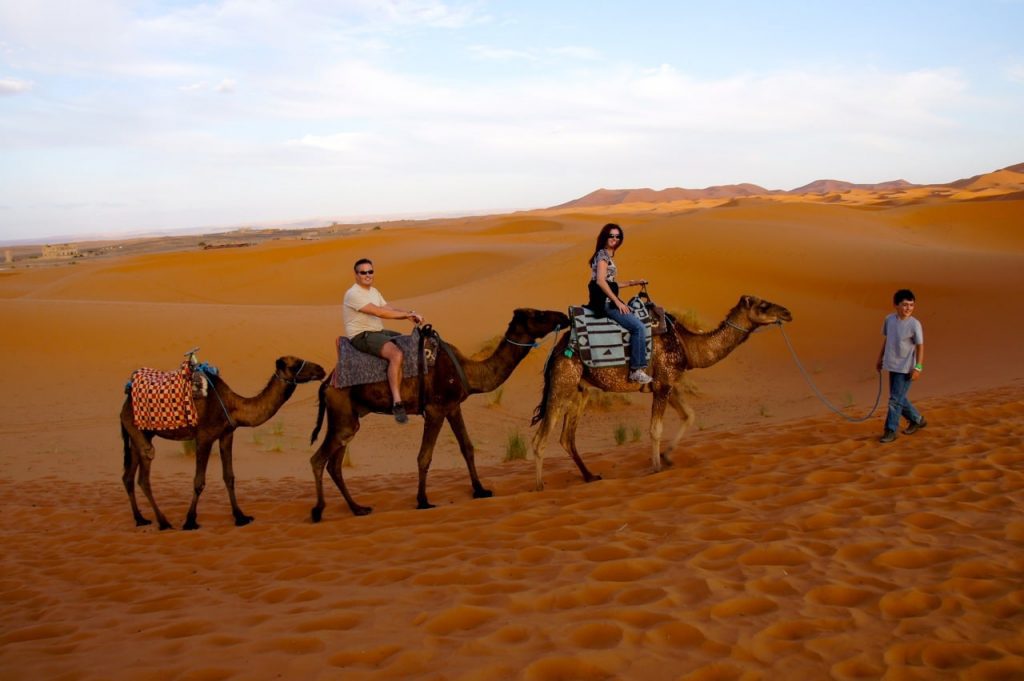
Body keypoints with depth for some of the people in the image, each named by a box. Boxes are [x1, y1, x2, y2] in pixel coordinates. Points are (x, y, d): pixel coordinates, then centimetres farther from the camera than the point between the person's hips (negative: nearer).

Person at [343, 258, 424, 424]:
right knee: (396, 354, -31)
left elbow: (390, 308, 8)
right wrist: (407, 314, -18)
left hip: (378, 332, 10)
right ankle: (397, 403, -31)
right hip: (361, 336, -10)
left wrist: (410, 314, -11)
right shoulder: (354, 294, -16)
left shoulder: (373, 291, 16)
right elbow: (379, 312, -23)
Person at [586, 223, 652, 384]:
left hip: (607, 301, 10)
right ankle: (636, 370, -14)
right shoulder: (603, 255, -10)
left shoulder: (608, 255, 20)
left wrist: (633, 282, 21)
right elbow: (601, 281, -21)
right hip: (604, 302, -10)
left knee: (638, 324, 10)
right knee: (638, 326, -17)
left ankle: (637, 367, 7)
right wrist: (617, 301, -20)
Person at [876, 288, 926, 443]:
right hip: (892, 366, 6)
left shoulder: (914, 324, -15)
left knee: (895, 399, -6)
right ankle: (917, 420, 38)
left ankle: (890, 431, 5)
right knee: (899, 399, 17)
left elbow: (920, 346, -11)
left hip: (906, 368, -6)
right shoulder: (889, 319, 0)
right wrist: (880, 358, 19)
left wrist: (918, 367, -16)